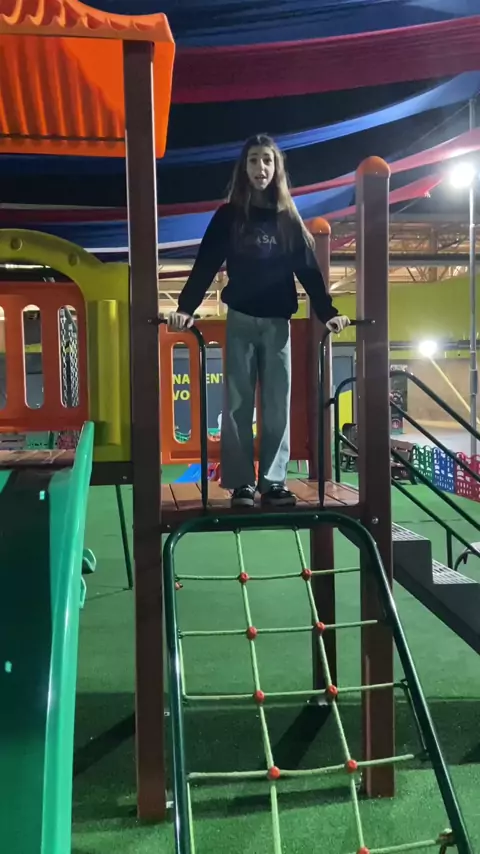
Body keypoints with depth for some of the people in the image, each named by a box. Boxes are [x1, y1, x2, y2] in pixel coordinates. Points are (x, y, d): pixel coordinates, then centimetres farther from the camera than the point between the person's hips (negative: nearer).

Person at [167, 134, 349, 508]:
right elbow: (206, 265, -3)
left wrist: (328, 312, -4)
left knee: (277, 405, 2)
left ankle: (274, 481, 8)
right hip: (241, 321, -2)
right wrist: (186, 307, -16)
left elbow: (309, 270, 7)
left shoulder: (288, 218, 10)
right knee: (238, 404, -1)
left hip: (277, 322, 2)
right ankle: (241, 482, 5)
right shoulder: (228, 216, 4)